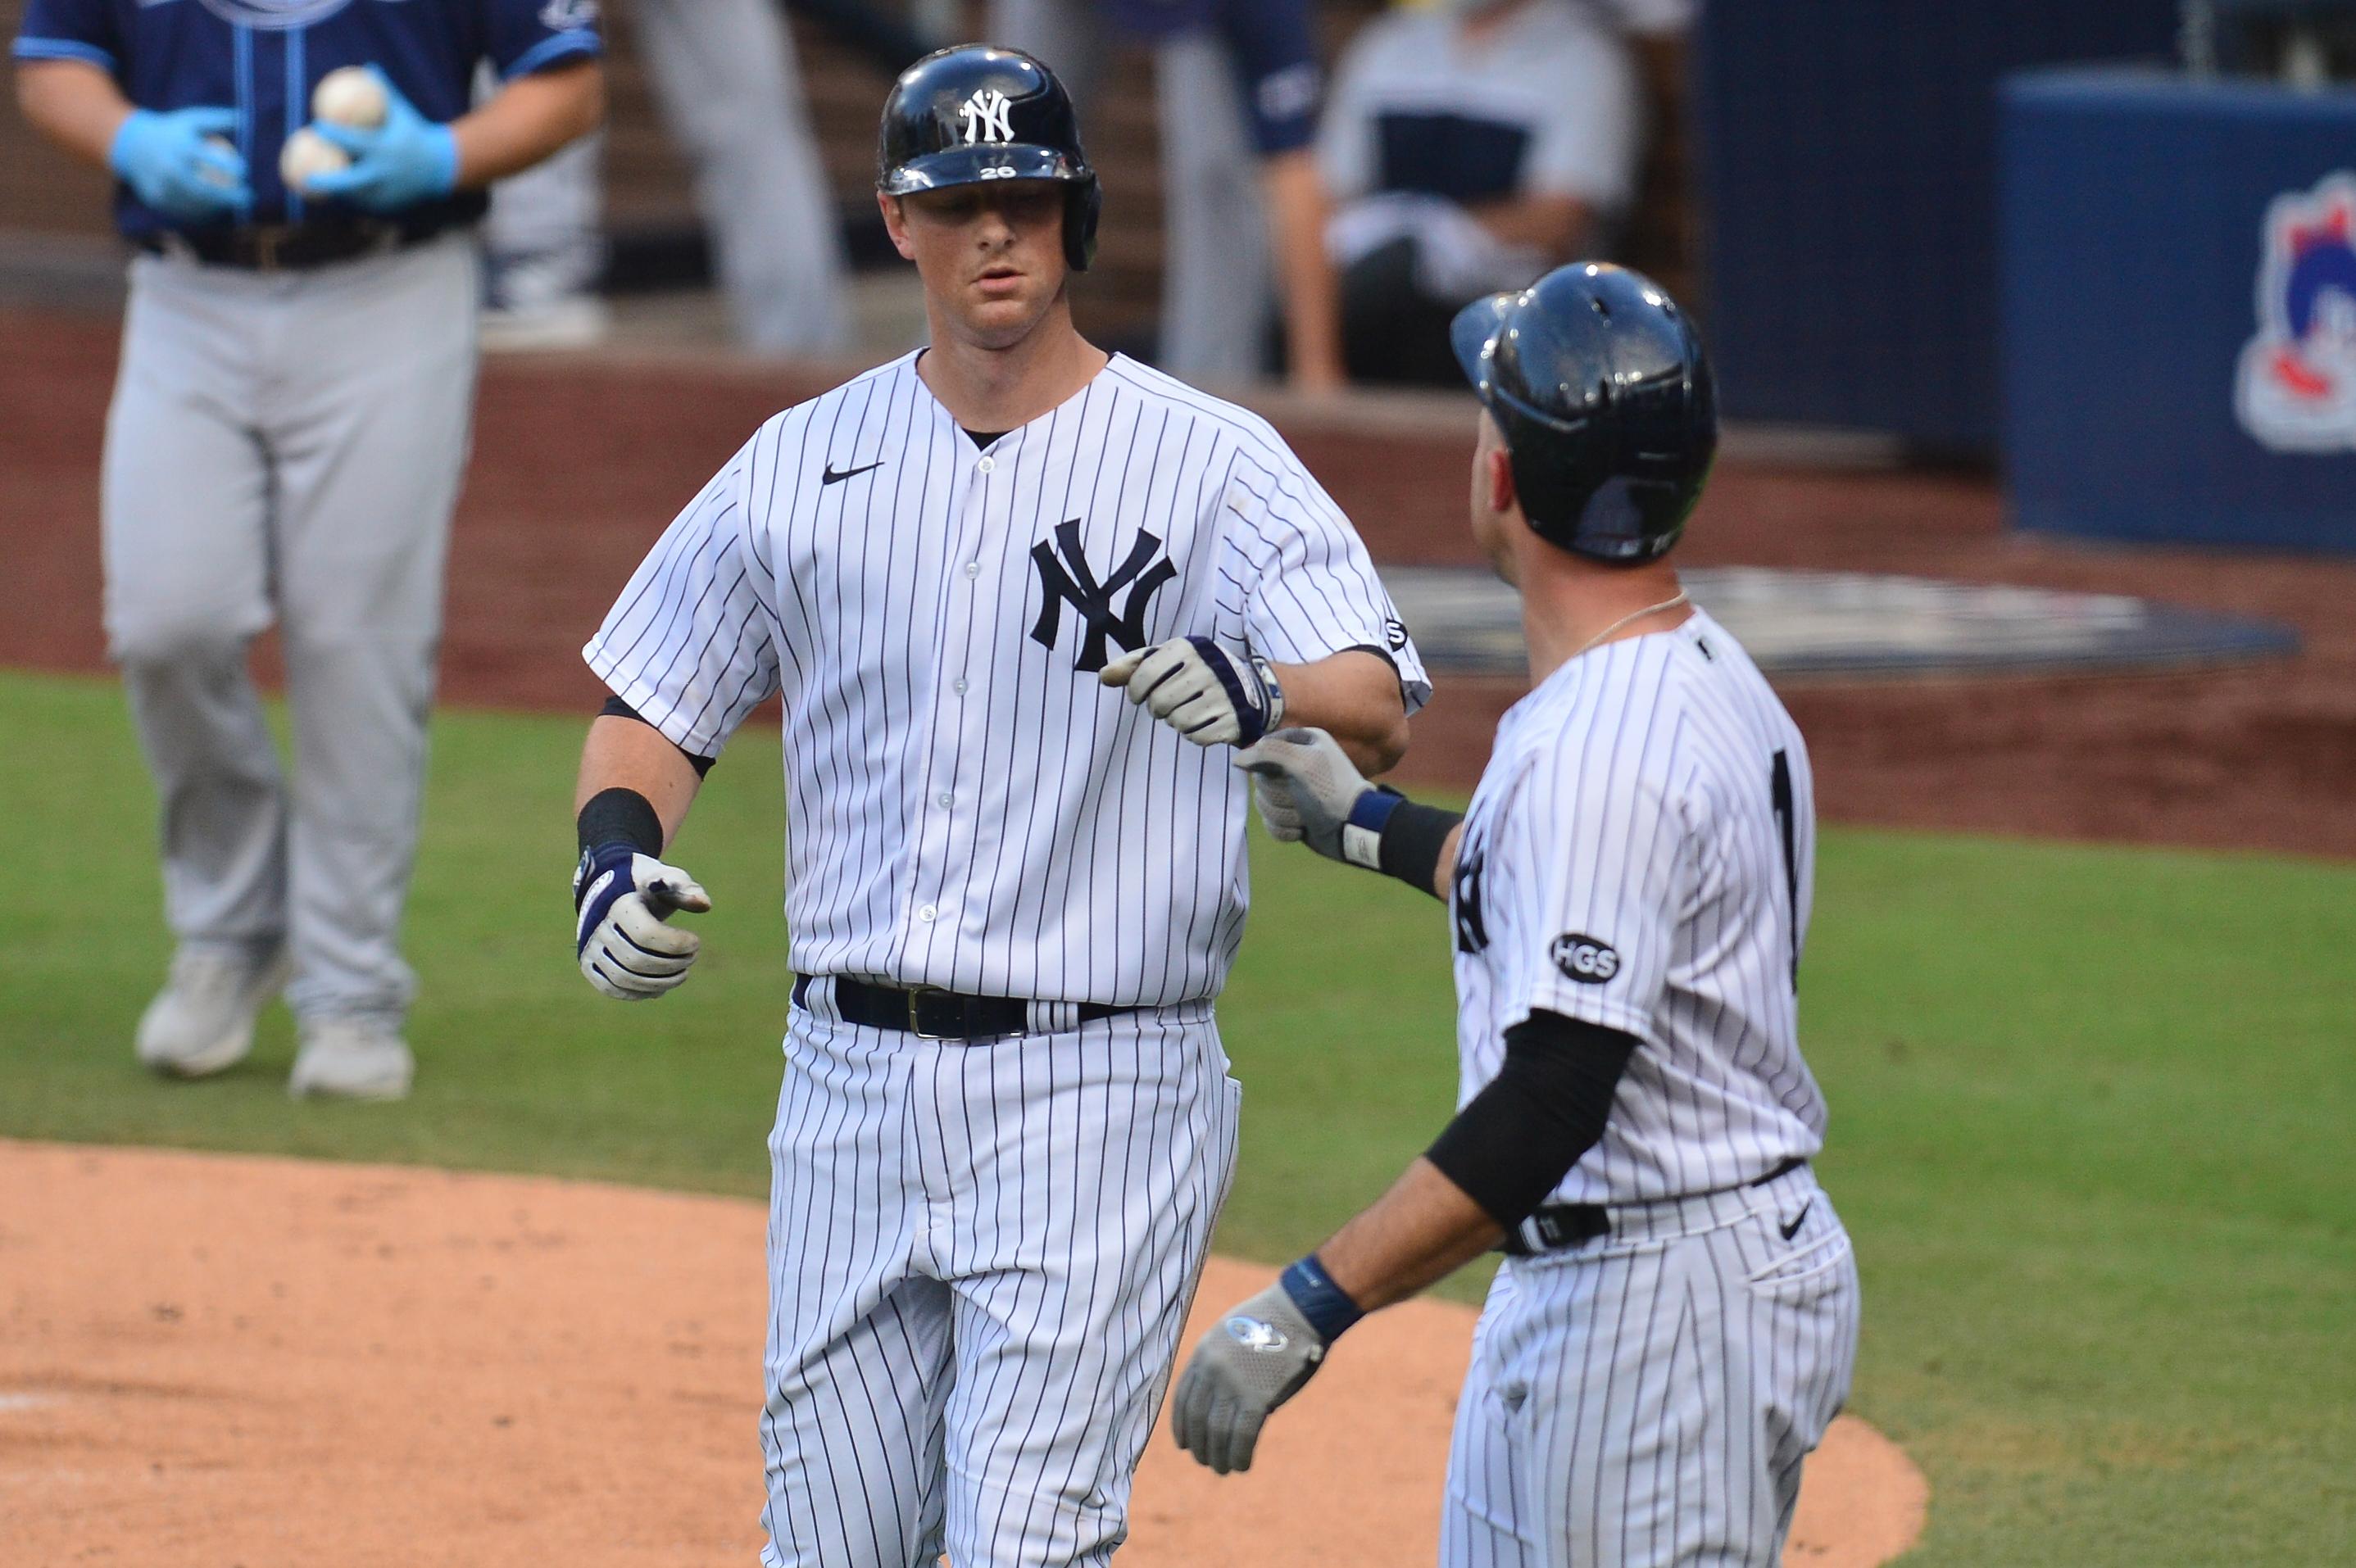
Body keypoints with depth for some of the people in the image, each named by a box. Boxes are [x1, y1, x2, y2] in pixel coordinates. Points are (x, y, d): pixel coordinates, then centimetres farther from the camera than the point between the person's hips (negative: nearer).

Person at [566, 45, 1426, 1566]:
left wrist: (1265, 695, -40)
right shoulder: (805, 462, 8)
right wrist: (616, 855, -6)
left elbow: (1383, 708, -17)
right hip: (851, 1082, 4)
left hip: (1099, 1095, -4)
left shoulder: (1214, 462, -4)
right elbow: (656, 705, 15)